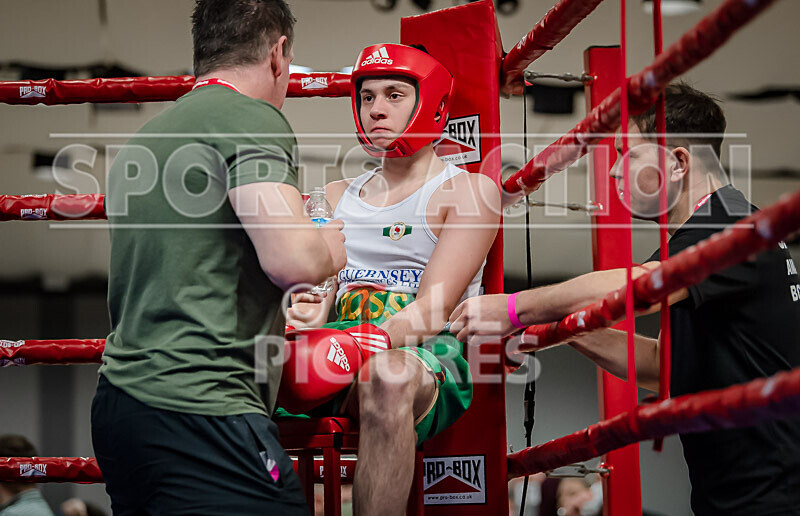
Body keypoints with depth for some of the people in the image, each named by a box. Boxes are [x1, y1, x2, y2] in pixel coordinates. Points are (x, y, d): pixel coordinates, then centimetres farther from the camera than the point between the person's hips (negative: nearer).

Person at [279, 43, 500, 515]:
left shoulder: (469, 191, 6)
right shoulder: (337, 196, 24)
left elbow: (434, 307, -7)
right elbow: (316, 294, 15)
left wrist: (366, 343, -25)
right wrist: (303, 316, -11)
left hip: (426, 356, -5)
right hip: (343, 357, 5)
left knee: (388, 374, -42)